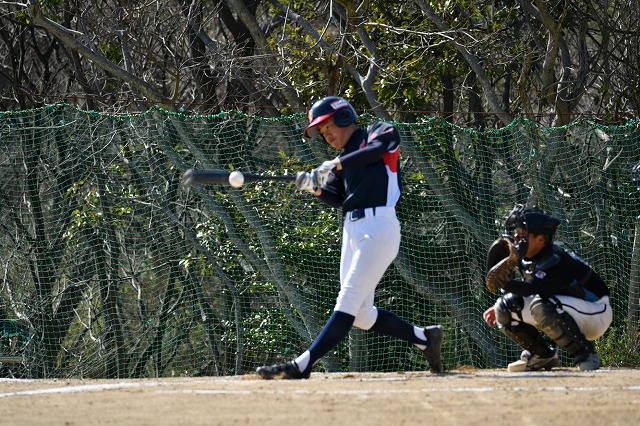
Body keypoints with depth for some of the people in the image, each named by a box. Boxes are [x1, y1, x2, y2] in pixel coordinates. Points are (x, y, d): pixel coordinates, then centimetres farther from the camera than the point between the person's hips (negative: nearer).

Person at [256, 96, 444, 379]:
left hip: (378, 226, -9)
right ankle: (424, 338, 20)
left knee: (348, 302, -13)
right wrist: (315, 187, -6)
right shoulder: (345, 158, 24)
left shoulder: (380, 132, 4)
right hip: (352, 229, 9)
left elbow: (377, 149, -19)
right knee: (360, 315, 6)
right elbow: (338, 198, 13)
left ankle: (301, 366, -22)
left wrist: (336, 164, -16)